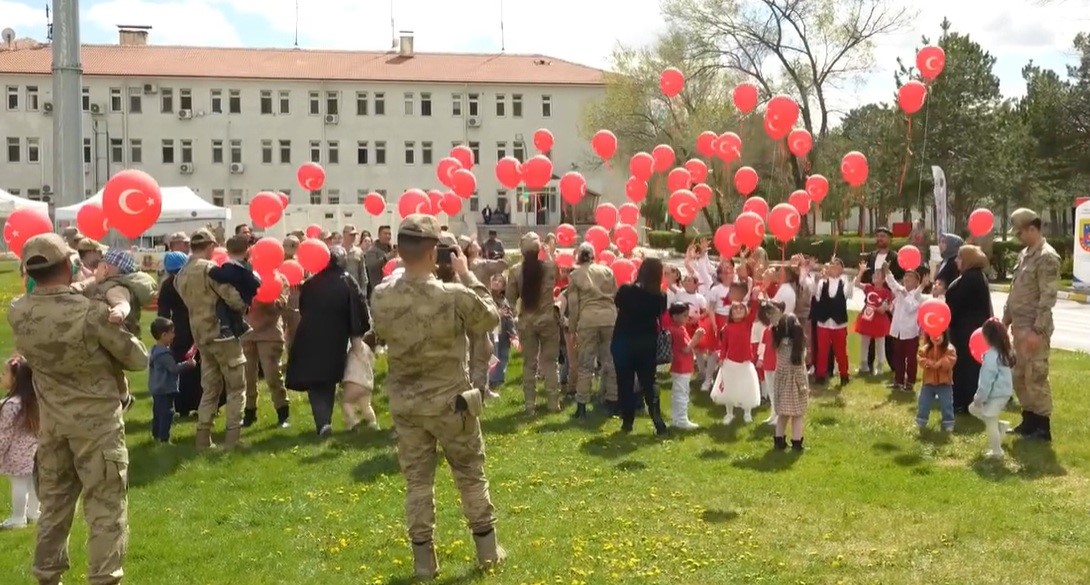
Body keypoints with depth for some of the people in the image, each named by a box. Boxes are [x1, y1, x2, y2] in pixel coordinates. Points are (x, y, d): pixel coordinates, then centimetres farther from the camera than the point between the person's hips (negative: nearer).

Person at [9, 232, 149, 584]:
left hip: (51, 422, 6)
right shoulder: (92, 312, -22)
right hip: (97, 421, -5)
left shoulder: (17, 314, -7)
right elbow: (138, 360, -10)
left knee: (53, 503, 17)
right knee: (105, 506, 2)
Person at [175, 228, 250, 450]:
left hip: (201, 336, 7)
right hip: (223, 334, -7)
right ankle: (232, 438, -1)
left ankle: (203, 438, 12)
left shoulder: (181, 275, 10)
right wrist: (244, 304, 3)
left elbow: (196, 301, 14)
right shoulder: (210, 268, -14)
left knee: (210, 388, 15)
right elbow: (235, 299, -17)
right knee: (236, 387, 2)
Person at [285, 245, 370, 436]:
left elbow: (302, 308, 15)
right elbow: (360, 310, -7)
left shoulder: (310, 283, 3)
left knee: (315, 382, 4)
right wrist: (362, 331, 6)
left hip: (310, 338, 0)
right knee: (328, 382, 17)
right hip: (335, 340, 0)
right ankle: (325, 420, 16)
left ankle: (322, 422, -13)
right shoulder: (348, 282, -5)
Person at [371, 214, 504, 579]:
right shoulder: (456, 296, -20)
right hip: (450, 401, -2)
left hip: (405, 404, 2)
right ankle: (488, 550, 26)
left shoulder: (381, 297, -11)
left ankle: (424, 561, 18)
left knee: (417, 481, 12)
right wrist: (467, 275, 3)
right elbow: (491, 318, -2)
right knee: (471, 475, 15)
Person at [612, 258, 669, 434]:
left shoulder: (626, 290, -14)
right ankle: (659, 423, -1)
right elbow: (660, 315, 7)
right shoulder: (660, 296, -9)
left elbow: (617, 303, 6)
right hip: (647, 344, 2)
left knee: (625, 383, 9)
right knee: (649, 382, 9)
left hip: (623, 342, -2)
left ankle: (627, 422, 11)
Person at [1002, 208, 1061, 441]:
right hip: (1020, 327, 9)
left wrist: (1037, 331, -22)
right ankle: (1029, 422, 26)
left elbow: (1048, 298, -19)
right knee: (1020, 377, 15)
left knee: (1036, 378, -3)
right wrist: (1006, 319, 16)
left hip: (1034, 329, -9)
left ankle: (1042, 428, 6)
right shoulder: (1024, 254, 13)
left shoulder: (1047, 258, -15)